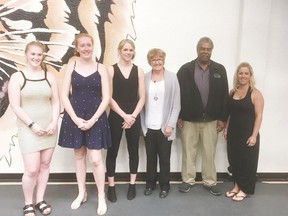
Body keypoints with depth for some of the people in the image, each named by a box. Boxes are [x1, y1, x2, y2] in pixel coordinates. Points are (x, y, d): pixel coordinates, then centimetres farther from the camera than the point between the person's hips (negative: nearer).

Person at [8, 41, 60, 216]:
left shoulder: (49, 76, 7)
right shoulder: (17, 77, -2)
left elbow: (56, 102, 7)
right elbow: (15, 106, -8)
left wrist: (54, 123, -7)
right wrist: (32, 124, -15)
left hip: (49, 128, 3)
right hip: (28, 129, -3)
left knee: (45, 165, 9)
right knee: (32, 169, -6)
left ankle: (40, 200, 25)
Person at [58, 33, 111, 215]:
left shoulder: (101, 68, -1)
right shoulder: (71, 66, 2)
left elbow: (106, 98, -4)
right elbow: (64, 95, -1)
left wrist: (93, 119, -12)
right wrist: (75, 118, -11)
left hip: (95, 118, -2)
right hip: (74, 117, 2)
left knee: (95, 159, -4)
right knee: (79, 155, 13)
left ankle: (102, 197, 14)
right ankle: (82, 193, 29)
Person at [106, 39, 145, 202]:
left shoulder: (139, 71, 4)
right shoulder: (111, 70, -1)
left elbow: (142, 98, 3)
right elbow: (109, 97, -6)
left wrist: (133, 116, -9)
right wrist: (124, 115, -12)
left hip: (134, 117, 2)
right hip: (115, 117, -2)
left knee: (133, 151, 9)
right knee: (112, 151, 3)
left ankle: (132, 185, 23)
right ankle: (111, 186, 15)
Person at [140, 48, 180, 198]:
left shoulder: (172, 77, -2)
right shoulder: (144, 78, 3)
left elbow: (176, 104, -3)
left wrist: (171, 124, -9)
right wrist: (142, 124, 0)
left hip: (165, 127, -1)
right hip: (148, 127, 2)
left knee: (164, 158, 9)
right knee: (150, 157, 12)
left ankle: (165, 185, 24)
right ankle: (150, 184, 28)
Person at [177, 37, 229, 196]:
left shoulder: (219, 70, 2)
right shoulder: (185, 69, -3)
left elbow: (224, 96, 2)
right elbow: (178, 94, -3)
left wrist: (223, 118, -1)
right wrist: (178, 116, -7)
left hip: (211, 120, 1)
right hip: (189, 119, -1)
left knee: (209, 152, 10)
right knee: (188, 151, 9)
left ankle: (210, 182, 23)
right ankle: (188, 180, 24)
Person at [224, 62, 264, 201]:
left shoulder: (255, 93, -9)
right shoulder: (233, 92, 7)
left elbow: (258, 115, -12)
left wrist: (254, 135, -17)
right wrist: (226, 129, 9)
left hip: (248, 134, -5)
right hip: (233, 133, 5)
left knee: (247, 161, 6)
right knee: (234, 160, 11)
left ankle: (244, 189, 20)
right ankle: (237, 185, 27)